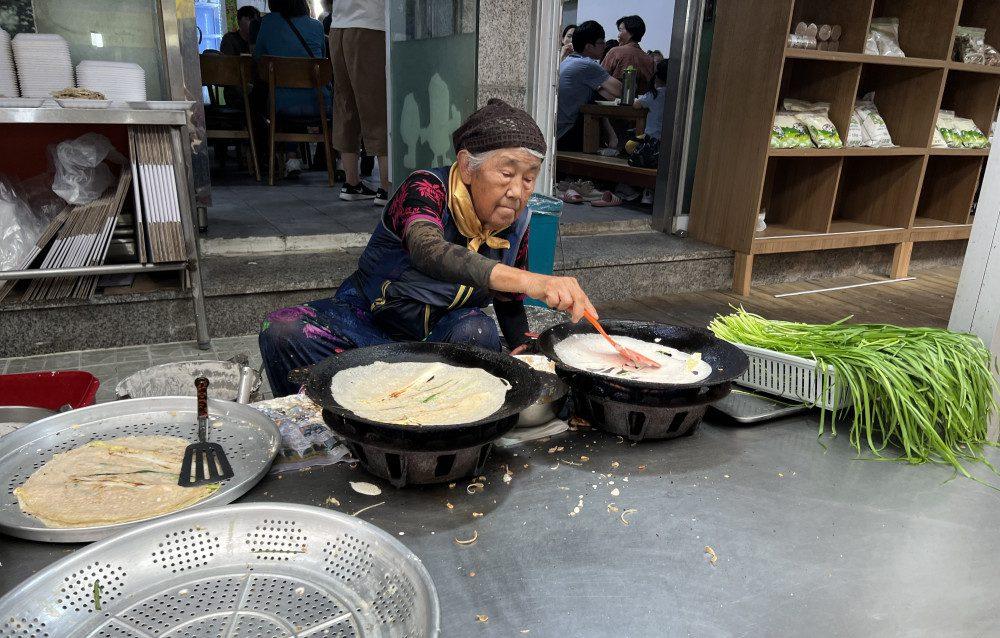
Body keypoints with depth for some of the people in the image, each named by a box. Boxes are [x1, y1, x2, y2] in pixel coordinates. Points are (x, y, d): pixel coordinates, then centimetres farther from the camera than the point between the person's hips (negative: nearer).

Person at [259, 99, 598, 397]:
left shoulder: (516, 224, -5)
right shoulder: (425, 189, -22)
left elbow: (510, 304, 10)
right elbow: (428, 252, -46)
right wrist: (528, 280, -60)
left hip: (443, 335, 3)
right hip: (370, 321, -2)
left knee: (478, 331, -32)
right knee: (282, 332, -27)